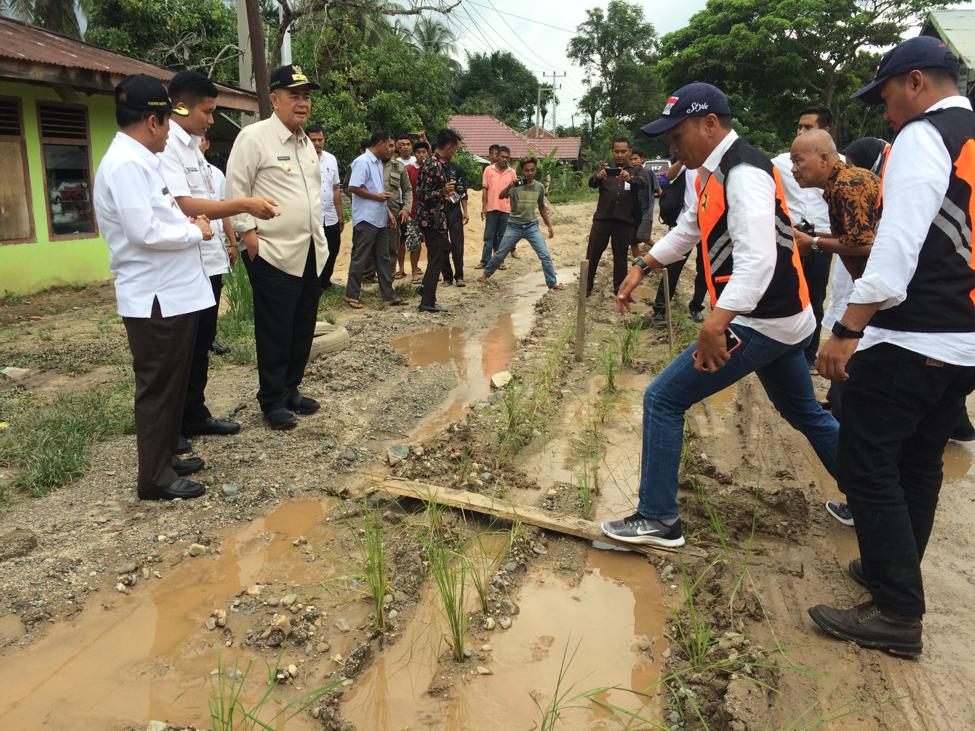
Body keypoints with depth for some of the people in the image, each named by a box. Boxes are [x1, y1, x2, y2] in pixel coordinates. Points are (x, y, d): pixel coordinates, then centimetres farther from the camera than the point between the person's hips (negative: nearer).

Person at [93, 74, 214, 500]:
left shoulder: (136, 160, 13)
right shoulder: (127, 164, -18)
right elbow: (144, 232, -25)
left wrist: (185, 222, 6)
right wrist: (195, 232, -12)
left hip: (169, 292, 10)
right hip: (155, 297, -10)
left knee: (170, 384, 18)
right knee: (158, 388, 0)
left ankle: (164, 459, 32)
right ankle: (154, 478, 12)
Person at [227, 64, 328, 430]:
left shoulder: (306, 142, 14)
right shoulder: (254, 136, -9)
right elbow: (236, 188, -11)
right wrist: (248, 231, -15)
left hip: (310, 252, 8)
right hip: (273, 253, -7)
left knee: (303, 328, 13)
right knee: (275, 332, 1)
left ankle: (291, 390, 28)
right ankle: (272, 401, 14)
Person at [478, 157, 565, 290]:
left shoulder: (539, 187, 0)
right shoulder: (516, 185, -10)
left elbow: (542, 207, 13)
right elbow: (501, 196, -24)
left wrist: (549, 225, 11)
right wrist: (510, 186, -42)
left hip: (531, 226, 2)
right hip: (514, 226, -2)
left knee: (545, 255, -8)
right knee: (500, 254, 8)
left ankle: (552, 283, 3)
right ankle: (486, 274, 30)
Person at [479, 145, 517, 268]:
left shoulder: (512, 172, 4)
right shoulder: (488, 169, 0)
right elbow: (485, 189, 1)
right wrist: (483, 207, -3)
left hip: (506, 209, 1)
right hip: (491, 208, -1)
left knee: (502, 236, 7)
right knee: (489, 236, 2)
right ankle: (485, 260, 5)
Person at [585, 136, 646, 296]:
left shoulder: (637, 170, 8)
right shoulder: (605, 169, 11)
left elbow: (642, 182, -16)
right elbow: (591, 183, -8)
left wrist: (630, 178, -39)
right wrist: (598, 177, -32)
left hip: (625, 220, -1)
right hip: (602, 217, 1)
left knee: (620, 255, 8)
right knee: (593, 253, 1)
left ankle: (619, 289, 16)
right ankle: (587, 285, 12)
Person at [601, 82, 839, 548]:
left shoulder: (743, 173, -20)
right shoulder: (712, 172, 11)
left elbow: (758, 258, -32)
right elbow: (687, 231, 26)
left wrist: (714, 325, -42)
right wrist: (641, 268, 17)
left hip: (758, 324, -10)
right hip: (782, 320, 10)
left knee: (663, 400, -5)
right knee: (805, 414, 24)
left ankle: (658, 520, 5)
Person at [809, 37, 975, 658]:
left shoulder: (922, 137, -10)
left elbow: (898, 246, -22)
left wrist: (847, 332, -22)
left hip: (909, 341, -9)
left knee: (868, 467, -3)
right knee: (919, 467, 18)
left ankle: (898, 615, 3)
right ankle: (894, 572, 33)